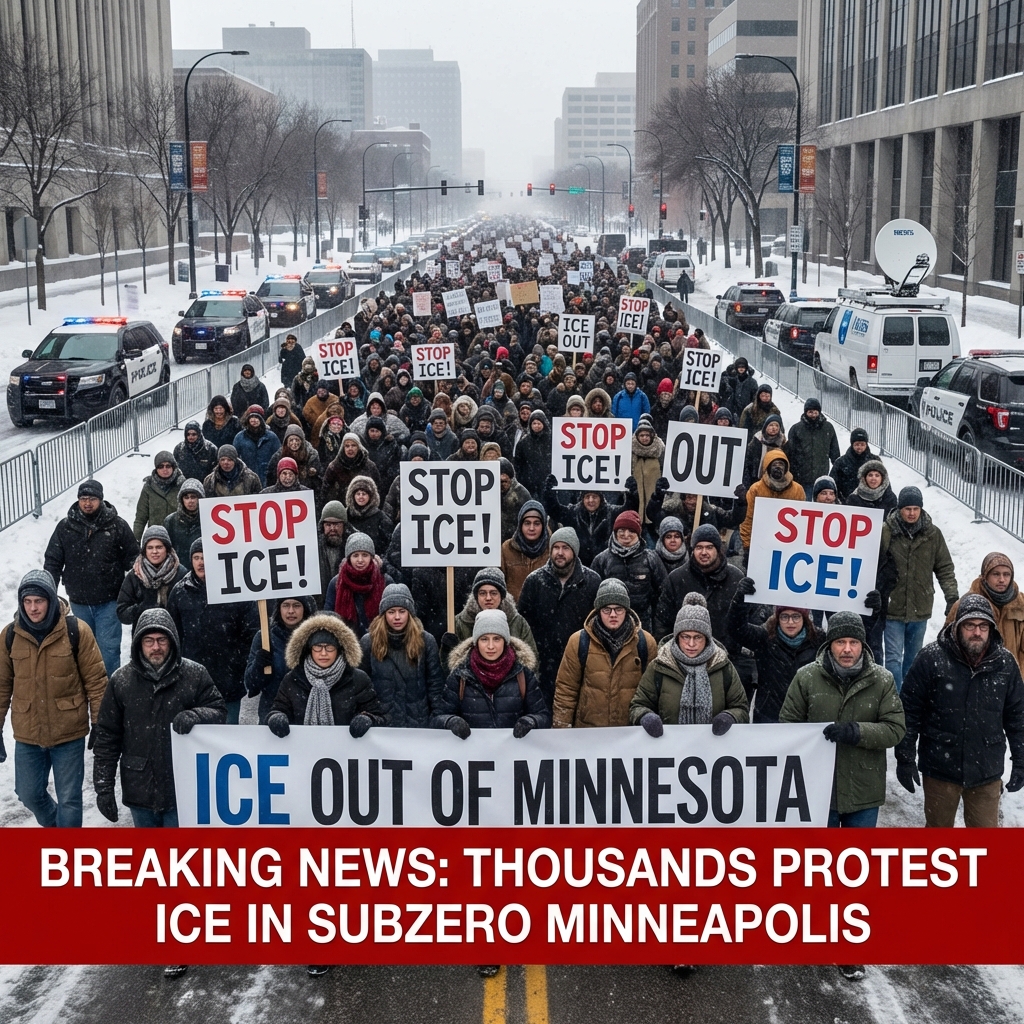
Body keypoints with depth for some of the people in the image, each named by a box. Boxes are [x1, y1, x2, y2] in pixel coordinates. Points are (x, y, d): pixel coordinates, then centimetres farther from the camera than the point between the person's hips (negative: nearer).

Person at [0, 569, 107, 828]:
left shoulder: (76, 631, -11)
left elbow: (95, 680, -6)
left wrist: (99, 724, -6)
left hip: (69, 732, -3)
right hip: (27, 735, 3)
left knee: (69, 799, 7)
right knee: (29, 793, 17)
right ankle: (54, 826, 47)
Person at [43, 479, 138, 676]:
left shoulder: (117, 525, -5)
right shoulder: (65, 527, 0)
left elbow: (132, 558, 1)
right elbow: (52, 561, 5)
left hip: (108, 602, -3)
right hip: (79, 602, 3)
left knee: (108, 648, -5)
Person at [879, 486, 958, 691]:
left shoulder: (933, 534, -1)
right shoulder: (886, 532, -11)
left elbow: (945, 568, 4)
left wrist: (952, 596, -4)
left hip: (920, 608, 3)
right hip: (894, 607, -3)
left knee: (913, 657, 18)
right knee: (894, 658, -5)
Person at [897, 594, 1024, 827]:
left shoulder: (1005, 663, -4)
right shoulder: (931, 659, -13)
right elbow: (910, 712, -7)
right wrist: (905, 759, -7)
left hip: (987, 772, 2)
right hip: (940, 769, -2)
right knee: (939, 828, 17)